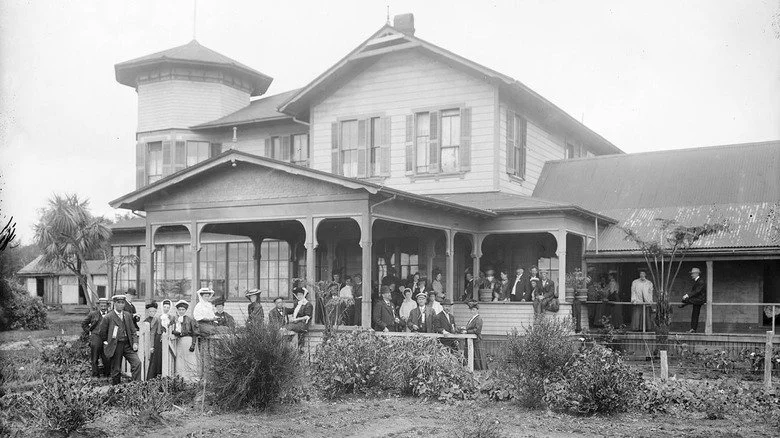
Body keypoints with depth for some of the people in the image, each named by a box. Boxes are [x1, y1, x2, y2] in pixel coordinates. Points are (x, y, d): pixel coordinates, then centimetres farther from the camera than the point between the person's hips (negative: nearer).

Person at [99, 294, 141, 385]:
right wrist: (107, 342, 9)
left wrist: (135, 342, 0)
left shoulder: (128, 315, 10)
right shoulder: (108, 317, -4)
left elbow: (133, 331, 12)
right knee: (116, 369, 3)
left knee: (137, 363, -13)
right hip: (115, 347, -3)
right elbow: (102, 332, 5)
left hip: (128, 345, 3)